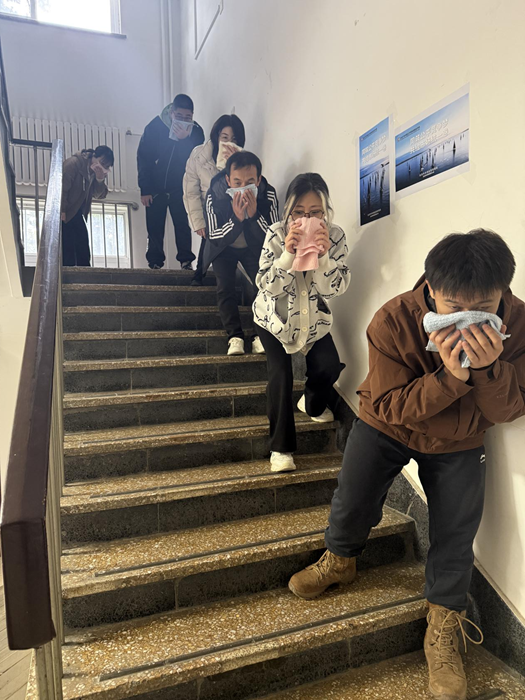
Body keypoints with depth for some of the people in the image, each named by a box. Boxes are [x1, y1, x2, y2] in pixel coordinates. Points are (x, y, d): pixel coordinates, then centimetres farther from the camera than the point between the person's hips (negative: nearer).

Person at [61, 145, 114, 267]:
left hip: (77, 215, 7)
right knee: (68, 254, -11)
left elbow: (100, 195, 3)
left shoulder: (97, 172, 8)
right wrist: (61, 211, -20)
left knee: (84, 254, 4)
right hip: (64, 214, -7)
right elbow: (61, 188, -19)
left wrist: (99, 179, -14)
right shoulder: (73, 163, -15)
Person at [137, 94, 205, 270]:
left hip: (180, 188, 0)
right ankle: (155, 264, 8)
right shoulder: (155, 127, -10)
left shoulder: (196, 132, -7)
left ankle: (186, 261, 1)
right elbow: (143, 158, -7)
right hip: (156, 187, 0)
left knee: (183, 226, -6)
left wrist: (184, 139, -28)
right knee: (154, 228, 1)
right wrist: (145, 189, -11)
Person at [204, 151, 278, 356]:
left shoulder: (268, 195, -28)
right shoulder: (214, 195, -30)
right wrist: (237, 218, -44)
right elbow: (215, 238, -27)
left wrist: (254, 214, -44)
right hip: (224, 248, 0)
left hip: (253, 247, 1)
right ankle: (235, 336, -8)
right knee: (225, 287, -16)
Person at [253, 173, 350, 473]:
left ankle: (313, 405, 27)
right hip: (275, 316, -2)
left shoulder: (335, 236, -13)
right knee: (281, 373, -15)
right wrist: (288, 253, -35)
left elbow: (335, 288, -18)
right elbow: (268, 286, -22)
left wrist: (323, 255, -34)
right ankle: (281, 447, 0)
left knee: (329, 366, -11)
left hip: (314, 316, 3)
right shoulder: (277, 235, -18)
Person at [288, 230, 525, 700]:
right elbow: (388, 406, -27)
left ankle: (444, 630, 28)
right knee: (351, 506, -5)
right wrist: (450, 377, -42)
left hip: (459, 443, 2)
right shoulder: (394, 321, -30)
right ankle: (340, 561, 32)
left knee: (456, 536, 3)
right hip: (389, 427, -1)